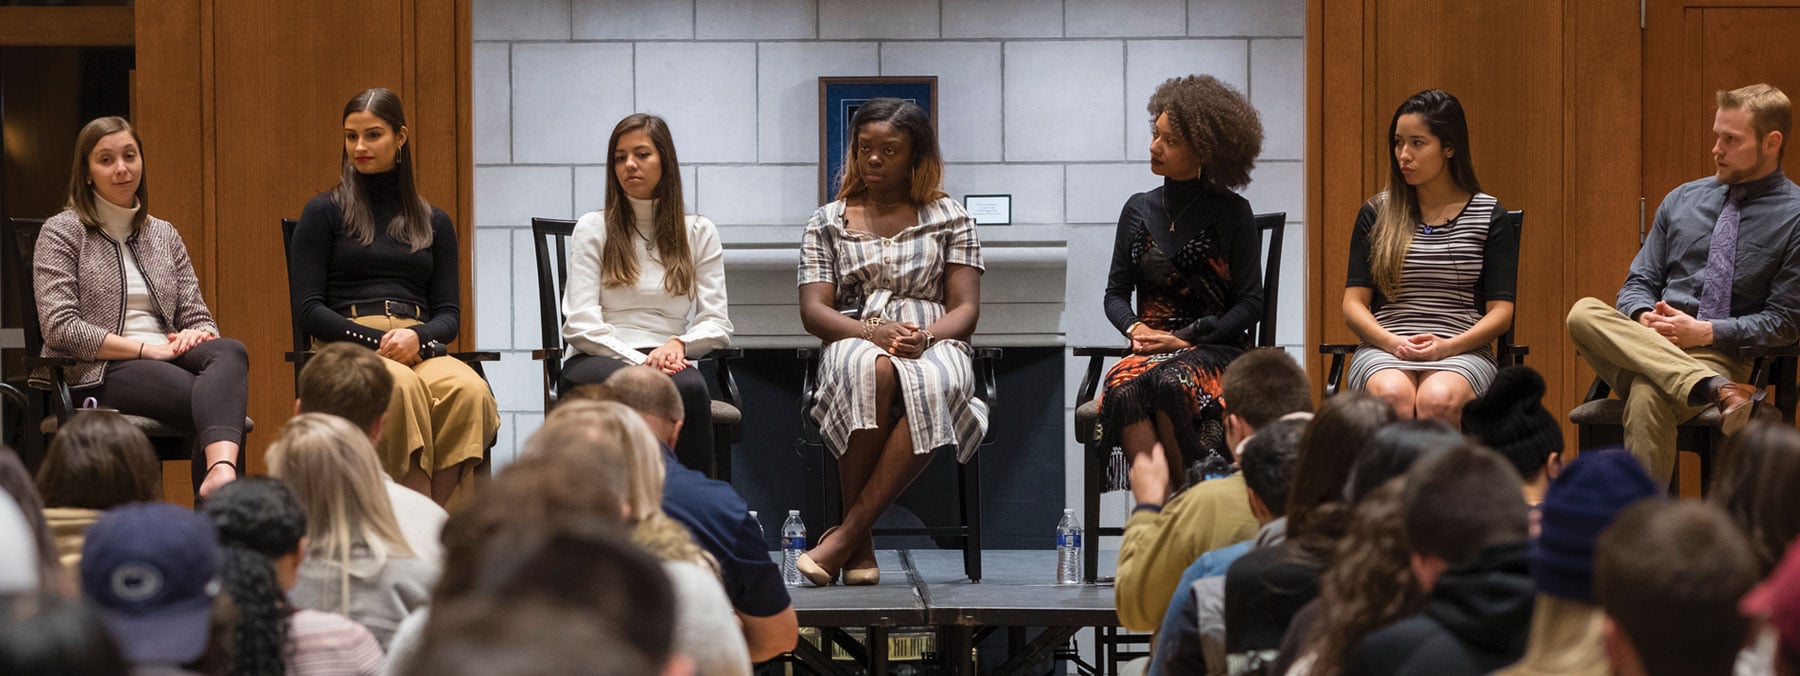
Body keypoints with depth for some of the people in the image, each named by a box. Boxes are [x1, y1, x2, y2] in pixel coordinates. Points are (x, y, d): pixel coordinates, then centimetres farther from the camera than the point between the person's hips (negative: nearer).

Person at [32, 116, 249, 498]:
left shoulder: (164, 236, 22)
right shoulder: (63, 232, 4)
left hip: (164, 359, 5)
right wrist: (146, 349, -14)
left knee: (229, 352, -35)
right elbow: (61, 329, -8)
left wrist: (194, 335, -7)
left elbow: (198, 318, 19)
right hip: (95, 375, -5)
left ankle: (221, 469, -62)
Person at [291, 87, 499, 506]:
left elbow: (449, 314, 15)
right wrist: (376, 340, -10)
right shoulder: (324, 213, 12)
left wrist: (416, 336, -8)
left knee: (469, 390, -34)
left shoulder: (433, 223, 21)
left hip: (419, 348, 3)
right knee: (401, 386, -40)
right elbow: (308, 308, 3)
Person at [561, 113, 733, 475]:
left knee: (691, 388, -37)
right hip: (597, 361, -1)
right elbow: (580, 323, 2)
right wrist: (640, 362, -14)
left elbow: (716, 323, 11)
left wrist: (679, 344, -12)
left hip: (667, 362, 2)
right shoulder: (593, 228, 13)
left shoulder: (699, 232, 18)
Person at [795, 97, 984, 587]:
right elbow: (813, 311, 7)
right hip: (853, 342, 0)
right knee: (873, 369, -41)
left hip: (936, 347, 0)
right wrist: (873, 332, -14)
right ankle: (860, 547, -36)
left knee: (931, 385, -41)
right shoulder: (827, 222, 18)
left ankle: (846, 534, -38)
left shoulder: (950, 219, 17)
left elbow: (965, 309, 8)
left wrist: (925, 337, -15)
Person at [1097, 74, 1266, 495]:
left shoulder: (1231, 213, 3)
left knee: (1168, 382, -37)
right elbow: (1116, 292, 18)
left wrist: (1186, 337, -11)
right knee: (1123, 386, -33)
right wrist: (1135, 328, -5)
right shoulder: (1139, 210, 14)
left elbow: (1250, 303, 0)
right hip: (1152, 347, 3)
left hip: (1217, 350, -3)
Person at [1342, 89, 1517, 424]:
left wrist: (1447, 347, -13)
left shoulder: (1488, 216, 9)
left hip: (1462, 350, -1)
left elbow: (1501, 311, 5)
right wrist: (1393, 342, -11)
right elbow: (1354, 303, 9)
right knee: (1391, 396, -36)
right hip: (1383, 347, 1)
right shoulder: (1376, 214, 13)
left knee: (1438, 400, -37)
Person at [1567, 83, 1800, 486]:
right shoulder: (1682, 200, 19)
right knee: (1585, 313, -28)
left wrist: (1707, 332, -12)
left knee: (1647, 395, -38)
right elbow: (1638, 283, 19)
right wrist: (1644, 316, -6)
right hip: (1643, 347, 6)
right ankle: (1716, 391, -43)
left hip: (1722, 355, -6)